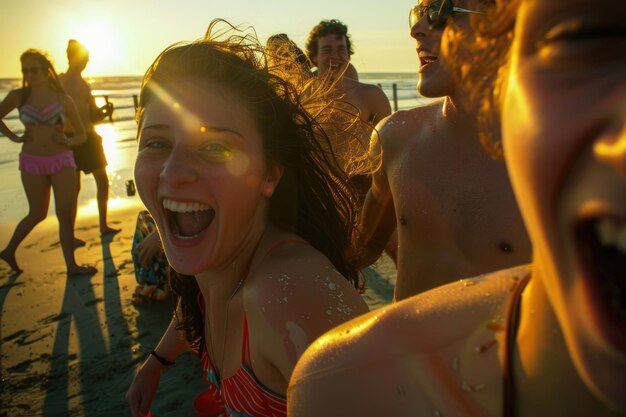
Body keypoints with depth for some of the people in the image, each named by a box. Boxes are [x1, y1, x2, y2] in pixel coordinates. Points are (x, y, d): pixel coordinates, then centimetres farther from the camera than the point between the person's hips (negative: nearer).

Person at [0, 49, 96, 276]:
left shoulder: (63, 99, 3)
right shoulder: (18, 96, 2)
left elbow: (81, 133, 9)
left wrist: (69, 141, -11)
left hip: (62, 160, 1)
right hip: (32, 162, -1)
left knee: (65, 213, -2)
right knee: (38, 214, 8)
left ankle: (71, 265, 7)